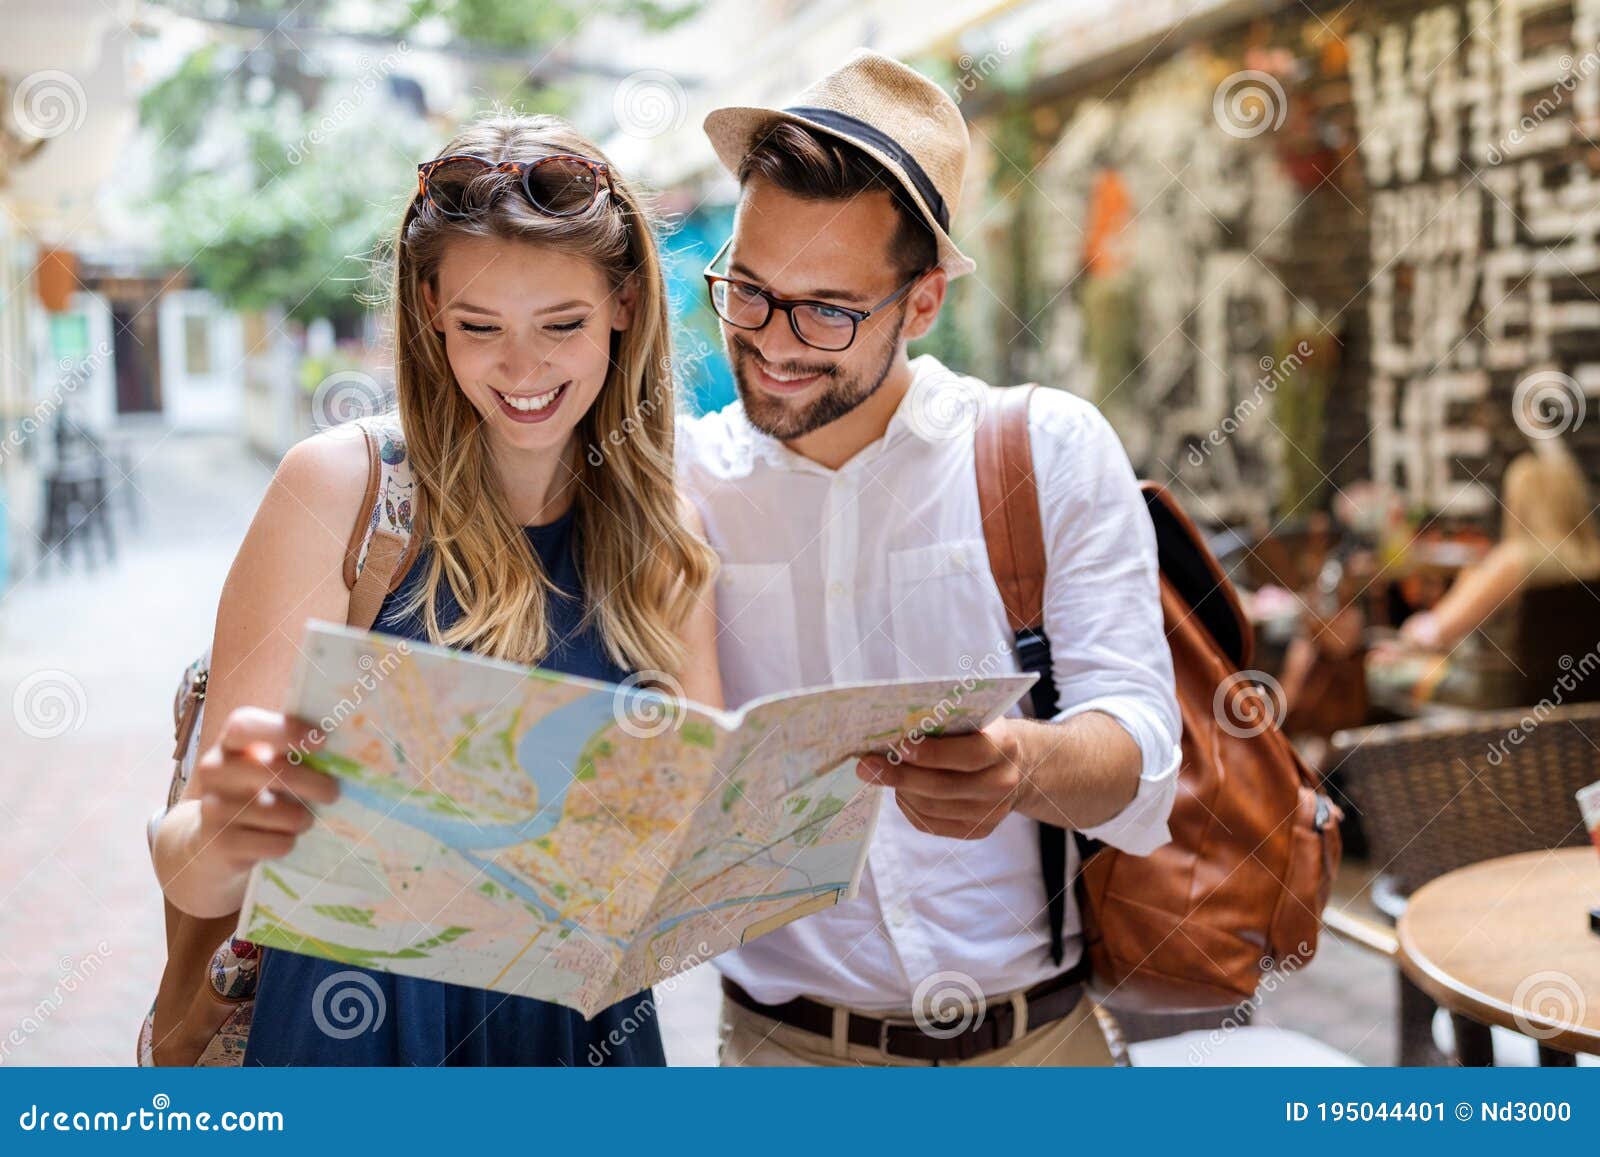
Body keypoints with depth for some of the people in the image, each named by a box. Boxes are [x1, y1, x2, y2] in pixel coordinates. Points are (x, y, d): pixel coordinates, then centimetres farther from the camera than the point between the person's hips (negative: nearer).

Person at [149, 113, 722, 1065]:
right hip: (359, 1026, -3)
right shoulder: (343, 487, -13)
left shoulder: (669, 532, -1)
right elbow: (193, 880, -16)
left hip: (583, 1023, 4)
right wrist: (220, 835, -39)